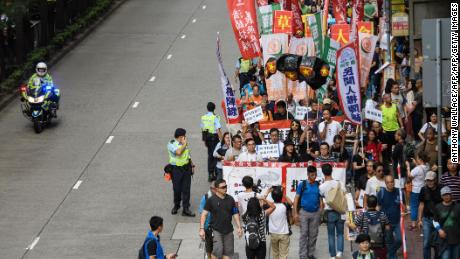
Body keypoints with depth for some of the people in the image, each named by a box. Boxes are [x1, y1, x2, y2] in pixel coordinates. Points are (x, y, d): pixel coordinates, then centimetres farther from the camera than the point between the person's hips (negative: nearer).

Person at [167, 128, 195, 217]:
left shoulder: (184, 143, 9)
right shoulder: (171, 144, -11)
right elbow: (178, 152, -28)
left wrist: (192, 165, 14)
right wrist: (184, 144, -14)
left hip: (186, 168, 4)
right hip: (176, 169, -4)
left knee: (186, 189, 1)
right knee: (177, 189, 6)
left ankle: (186, 209, 4)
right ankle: (176, 206, 30)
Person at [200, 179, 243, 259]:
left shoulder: (230, 199, 5)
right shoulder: (211, 200, -7)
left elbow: (235, 214, 12)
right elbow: (204, 214, -6)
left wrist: (239, 227, 6)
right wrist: (202, 229, -12)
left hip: (228, 230, 4)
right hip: (216, 230, -4)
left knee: (227, 252, 7)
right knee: (217, 250, -16)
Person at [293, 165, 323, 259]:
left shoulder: (318, 185, 4)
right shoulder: (302, 184, -4)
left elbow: (320, 200, 8)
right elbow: (296, 199, -3)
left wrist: (321, 213, 1)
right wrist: (295, 213, -8)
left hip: (315, 213, 3)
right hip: (304, 212, -3)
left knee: (313, 235, 8)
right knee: (304, 234, -2)